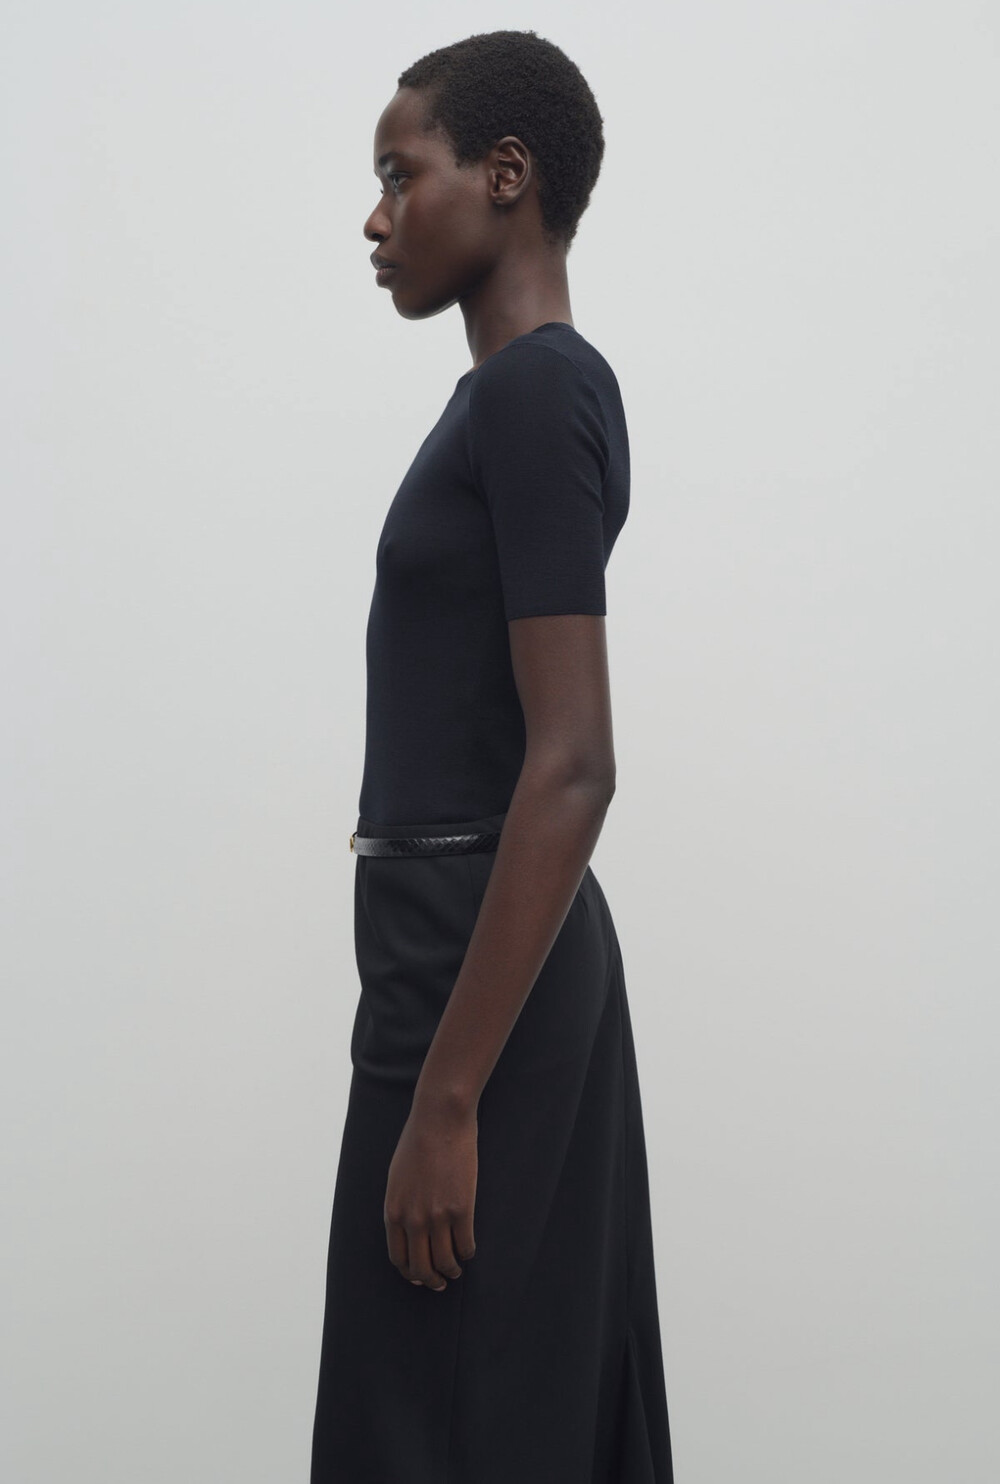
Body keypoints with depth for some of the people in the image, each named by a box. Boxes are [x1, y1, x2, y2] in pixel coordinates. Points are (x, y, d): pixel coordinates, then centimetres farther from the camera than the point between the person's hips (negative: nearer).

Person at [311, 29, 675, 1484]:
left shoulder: (535, 394, -16)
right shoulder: (518, 392, 14)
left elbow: (572, 768, -22)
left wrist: (446, 1094, -23)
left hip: (478, 965, -10)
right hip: (498, 949, 10)